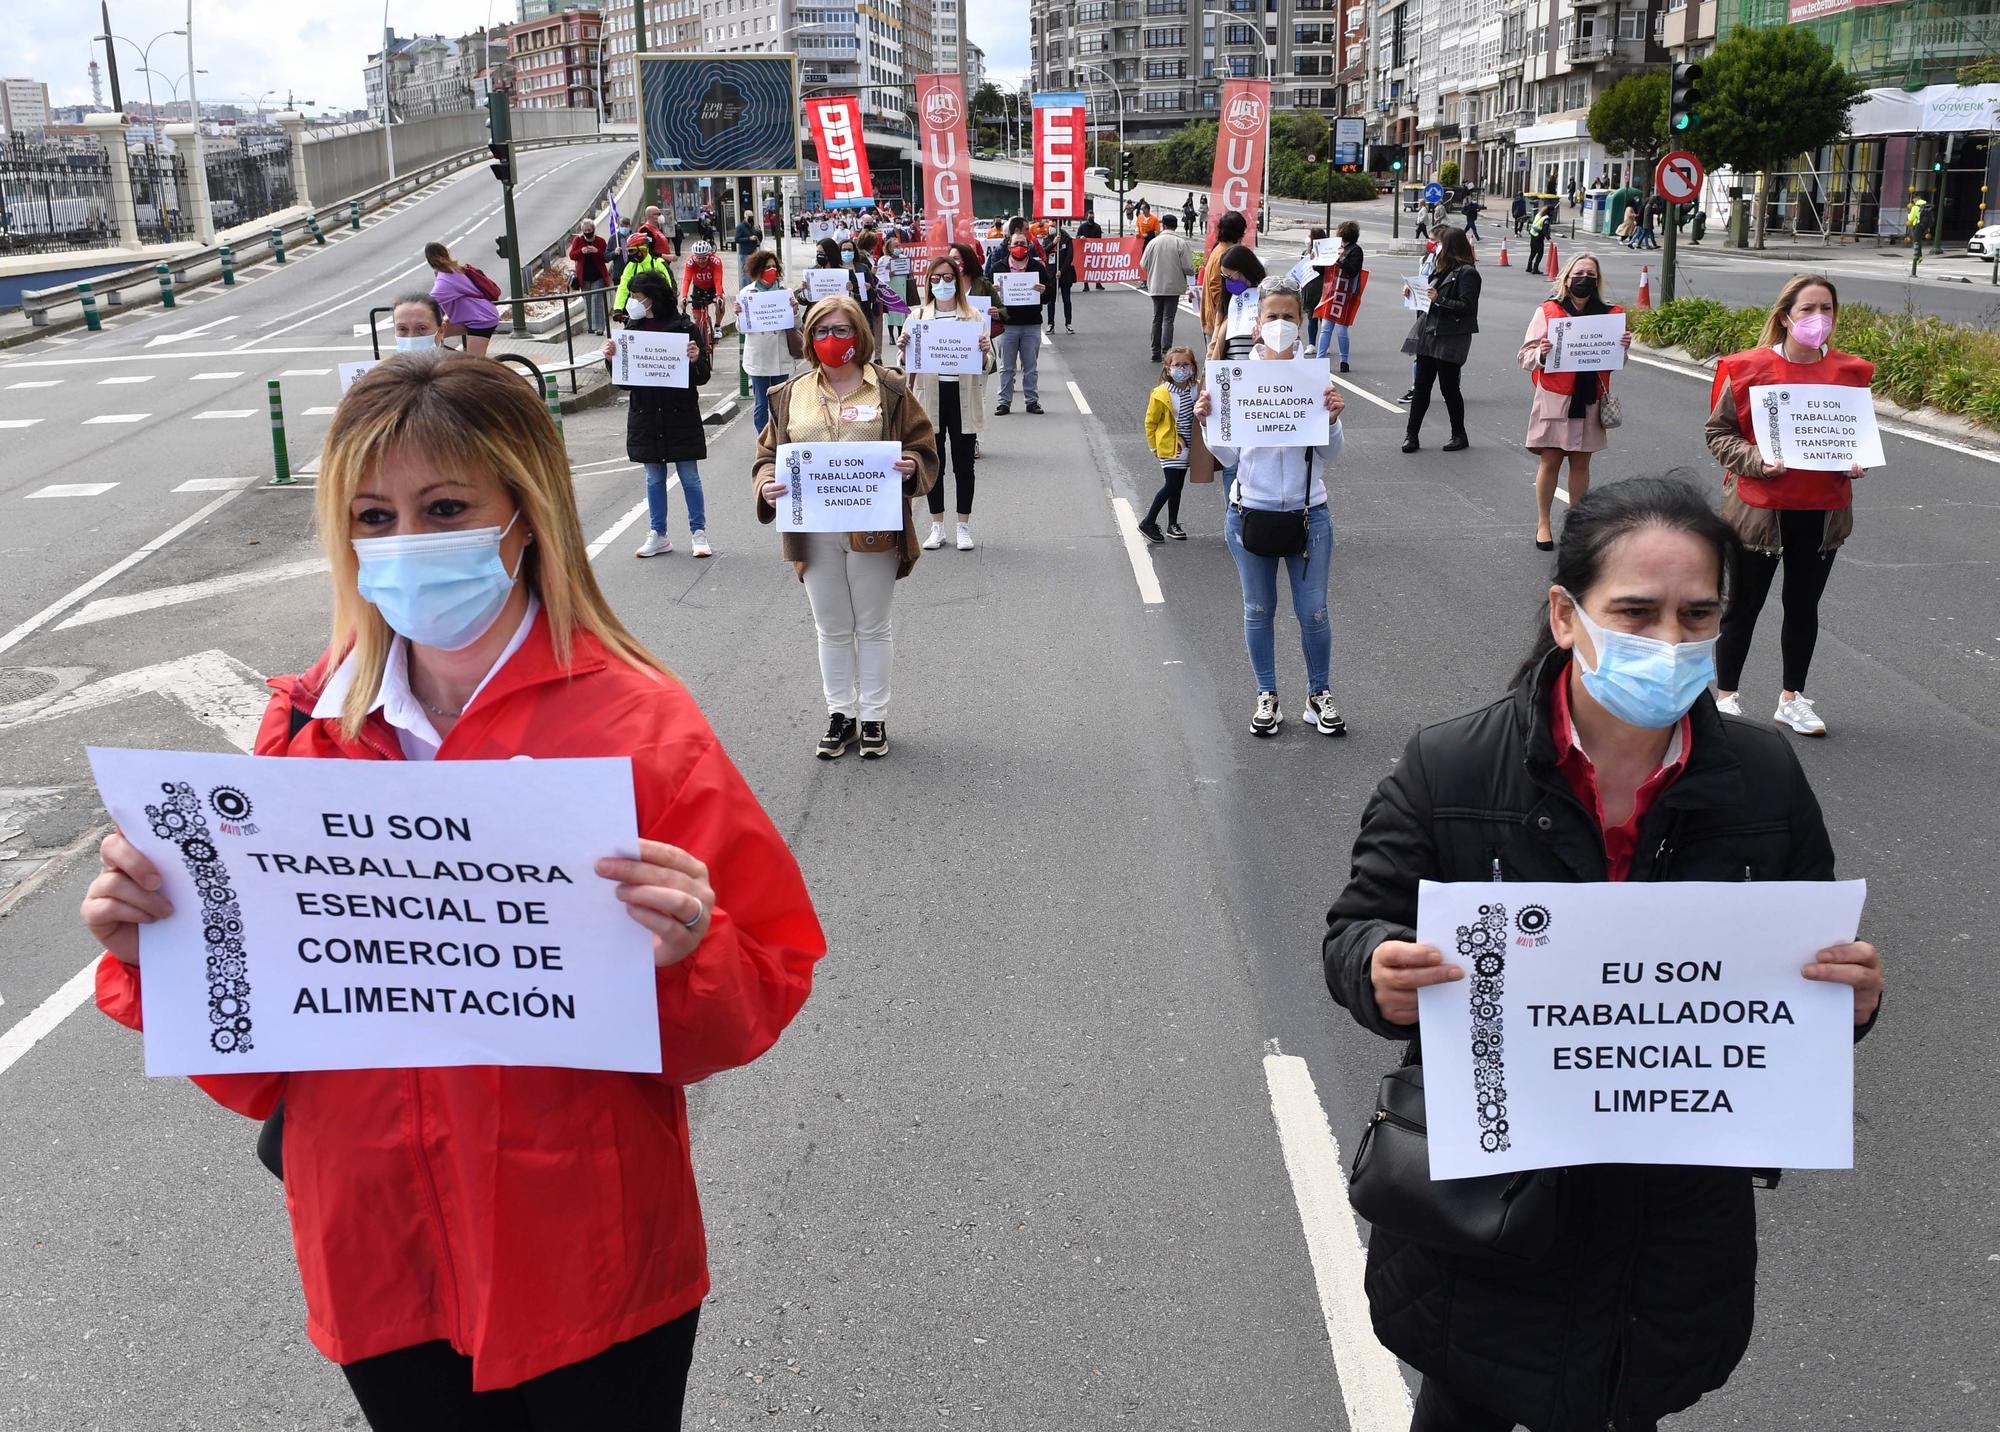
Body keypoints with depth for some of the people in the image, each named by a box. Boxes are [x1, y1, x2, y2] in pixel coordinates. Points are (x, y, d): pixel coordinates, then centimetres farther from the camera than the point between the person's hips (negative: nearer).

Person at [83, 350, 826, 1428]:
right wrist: (157, 952, -14)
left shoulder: (638, 722, -13)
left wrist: (686, 960, -30)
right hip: (375, 1273, 3)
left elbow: (763, 988, -10)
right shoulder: (307, 727, -2)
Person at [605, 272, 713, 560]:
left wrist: (695, 360, -24)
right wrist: (611, 359, -11)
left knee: (689, 476, 4)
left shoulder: (685, 328, -7)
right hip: (645, 415, 4)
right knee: (654, 478, 12)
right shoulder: (632, 328, 3)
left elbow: (702, 376, -4)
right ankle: (658, 535, 21)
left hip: (681, 415, -4)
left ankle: (698, 534, 14)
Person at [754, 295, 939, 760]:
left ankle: (874, 718, 22)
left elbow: (924, 447, 3)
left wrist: (911, 467, -19)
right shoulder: (791, 395, 7)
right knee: (832, 630, 13)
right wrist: (768, 484, -12)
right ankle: (841, 715, 26)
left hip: (873, 531, -2)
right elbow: (769, 452, 9)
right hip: (814, 534, 2)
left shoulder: (887, 389, 0)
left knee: (872, 628, 10)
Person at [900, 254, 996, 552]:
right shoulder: (918, 315, 5)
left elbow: (988, 362, 4)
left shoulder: (973, 316, 4)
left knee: (963, 464, 6)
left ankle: (964, 527, 16)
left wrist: (985, 351, -18)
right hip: (930, 396, 1)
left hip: (962, 396, -1)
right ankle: (937, 527, 18)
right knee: (933, 463, 7)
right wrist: (904, 348, -15)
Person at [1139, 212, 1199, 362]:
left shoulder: (1153, 242, -3)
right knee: (1168, 319, 0)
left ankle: (1156, 353, 17)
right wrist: (1195, 271, 11)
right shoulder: (1181, 243, -9)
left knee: (1157, 319, 13)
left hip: (1155, 287, 2)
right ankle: (1166, 352, -8)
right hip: (1173, 286, -2)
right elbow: (1188, 267, -12)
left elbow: (1143, 265, 0)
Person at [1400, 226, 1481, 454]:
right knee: (1421, 386, 6)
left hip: (1450, 338, -8)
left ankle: (1459, 435, 14)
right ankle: (1411, 434, 9)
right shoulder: (1444, 270, 17)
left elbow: (1467, 305, -18)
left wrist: (1438, 299, -21)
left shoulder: (1467, 272, -10)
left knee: (1449, 387, 0)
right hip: (1429, 333, 8)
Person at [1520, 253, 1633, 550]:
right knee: (1550, 461, 3)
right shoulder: (1547, 312, -3)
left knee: (1581, 462, 9)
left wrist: (1623, 347, -7)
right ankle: (1543, 524, 16)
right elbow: (1526, 356, -2)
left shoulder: (1609, 313, 5)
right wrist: (1541, 354, -23)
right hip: (1555, 400, -2)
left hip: (1589, 401, 2)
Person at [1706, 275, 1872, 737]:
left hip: (1822, 511, 3)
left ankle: (1792, 698, 28)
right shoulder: (1749, 369, -9)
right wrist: (1756, 462, -20)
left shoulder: (1851, 372, 2)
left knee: (1804, 606, 14)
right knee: (1744, 605, 7)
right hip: (1759, 508, -3)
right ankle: (1726, 698, 21)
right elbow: (1719, 433, -5)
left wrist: (1857, 463, -4)